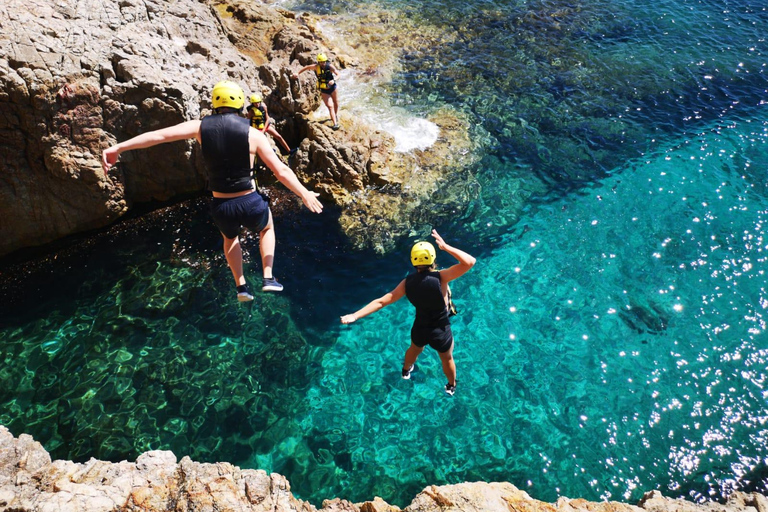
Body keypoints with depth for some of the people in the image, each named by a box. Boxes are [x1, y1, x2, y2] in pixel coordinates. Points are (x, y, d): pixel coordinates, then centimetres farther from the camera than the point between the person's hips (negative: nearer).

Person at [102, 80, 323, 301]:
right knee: (267, 228, 35)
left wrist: (118, 147, 2)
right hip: (251, 204, -2)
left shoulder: (201, 127, -1)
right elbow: (282, 171, -7)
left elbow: (158, 135, -3)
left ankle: (241, 286, 31)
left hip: (221, 207, 2)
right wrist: (305, 194, 4)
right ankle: (268, 278, 26)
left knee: (230, 237, 37)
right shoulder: (253, 134, -7)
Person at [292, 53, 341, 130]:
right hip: (324, 90, -2)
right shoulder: (316, 67, -15)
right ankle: (335, 124, -16)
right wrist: (298, 73, -2)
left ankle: (336, 115, 53)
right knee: (330, 106, -11)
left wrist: (333, 80, -36)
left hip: (332, 88, 2)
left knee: (336, 102, 23)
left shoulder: (330, 66, -17)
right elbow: (306, 67, -1)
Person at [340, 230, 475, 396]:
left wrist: (355, 315, -11)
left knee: (415, 349, 38)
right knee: (447, 358, 29)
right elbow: (470, 262, -34)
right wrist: (446, 247, -27)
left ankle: (406, 371, 69)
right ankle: (451, 387, 56)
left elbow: (382, 301, -15)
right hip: (441, 331, -3)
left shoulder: (407, 282, -16)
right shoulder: (440, 277, -30)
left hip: (420, 328, 3)